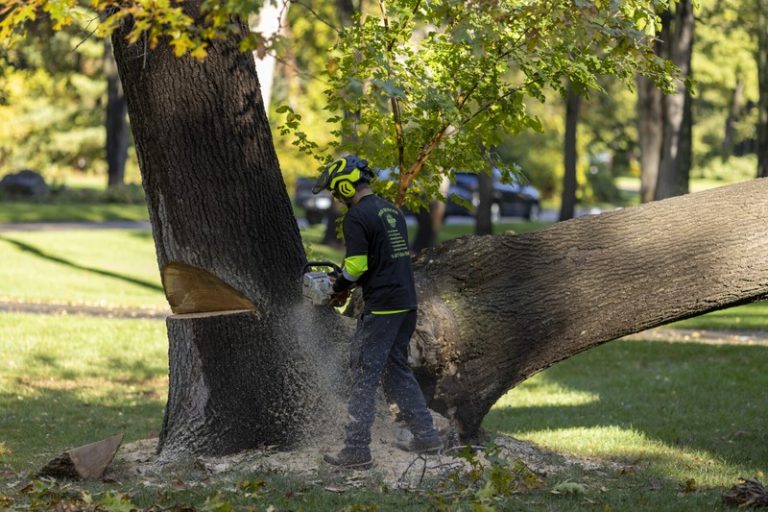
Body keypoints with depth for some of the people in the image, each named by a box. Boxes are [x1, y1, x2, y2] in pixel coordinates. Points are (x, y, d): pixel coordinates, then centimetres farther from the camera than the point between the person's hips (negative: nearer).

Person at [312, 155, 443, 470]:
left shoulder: (356, 218, -12)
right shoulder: (391, 210, 15)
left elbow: (356, 264, -18)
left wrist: (338, 288, 1)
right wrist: (352, 281, 17)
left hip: (381, 308, -9)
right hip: (407, 302, 9)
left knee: (364, 377, -4)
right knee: (397, 370, 20)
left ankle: (356, 450, -5)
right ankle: (426, 436, 21)